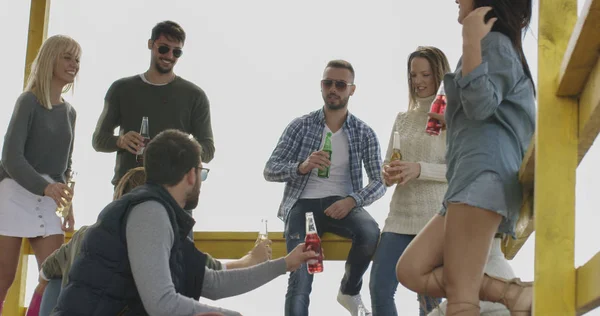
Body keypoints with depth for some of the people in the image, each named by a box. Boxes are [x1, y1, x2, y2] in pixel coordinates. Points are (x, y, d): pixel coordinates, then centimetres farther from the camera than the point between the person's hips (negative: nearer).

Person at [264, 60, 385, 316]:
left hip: (343, 205, 1)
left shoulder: (364, 133, 4)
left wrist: (352, 200, -19)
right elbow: (269, 170, -1)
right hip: (304, 205, -1)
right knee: (300, 280, -24)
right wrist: (302, 167, -22)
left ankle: (350, 290, -2)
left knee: (370, 233, -32)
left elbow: (379, 182, 1)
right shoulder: (300, 126, 2)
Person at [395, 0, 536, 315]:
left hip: (485, 173, -10)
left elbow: (480, 105, -15)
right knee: (411, 271, -1)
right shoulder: (494, 47, 32)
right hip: (474, 176, 10)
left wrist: (471, 41, -12)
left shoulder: (495, 42, 2)